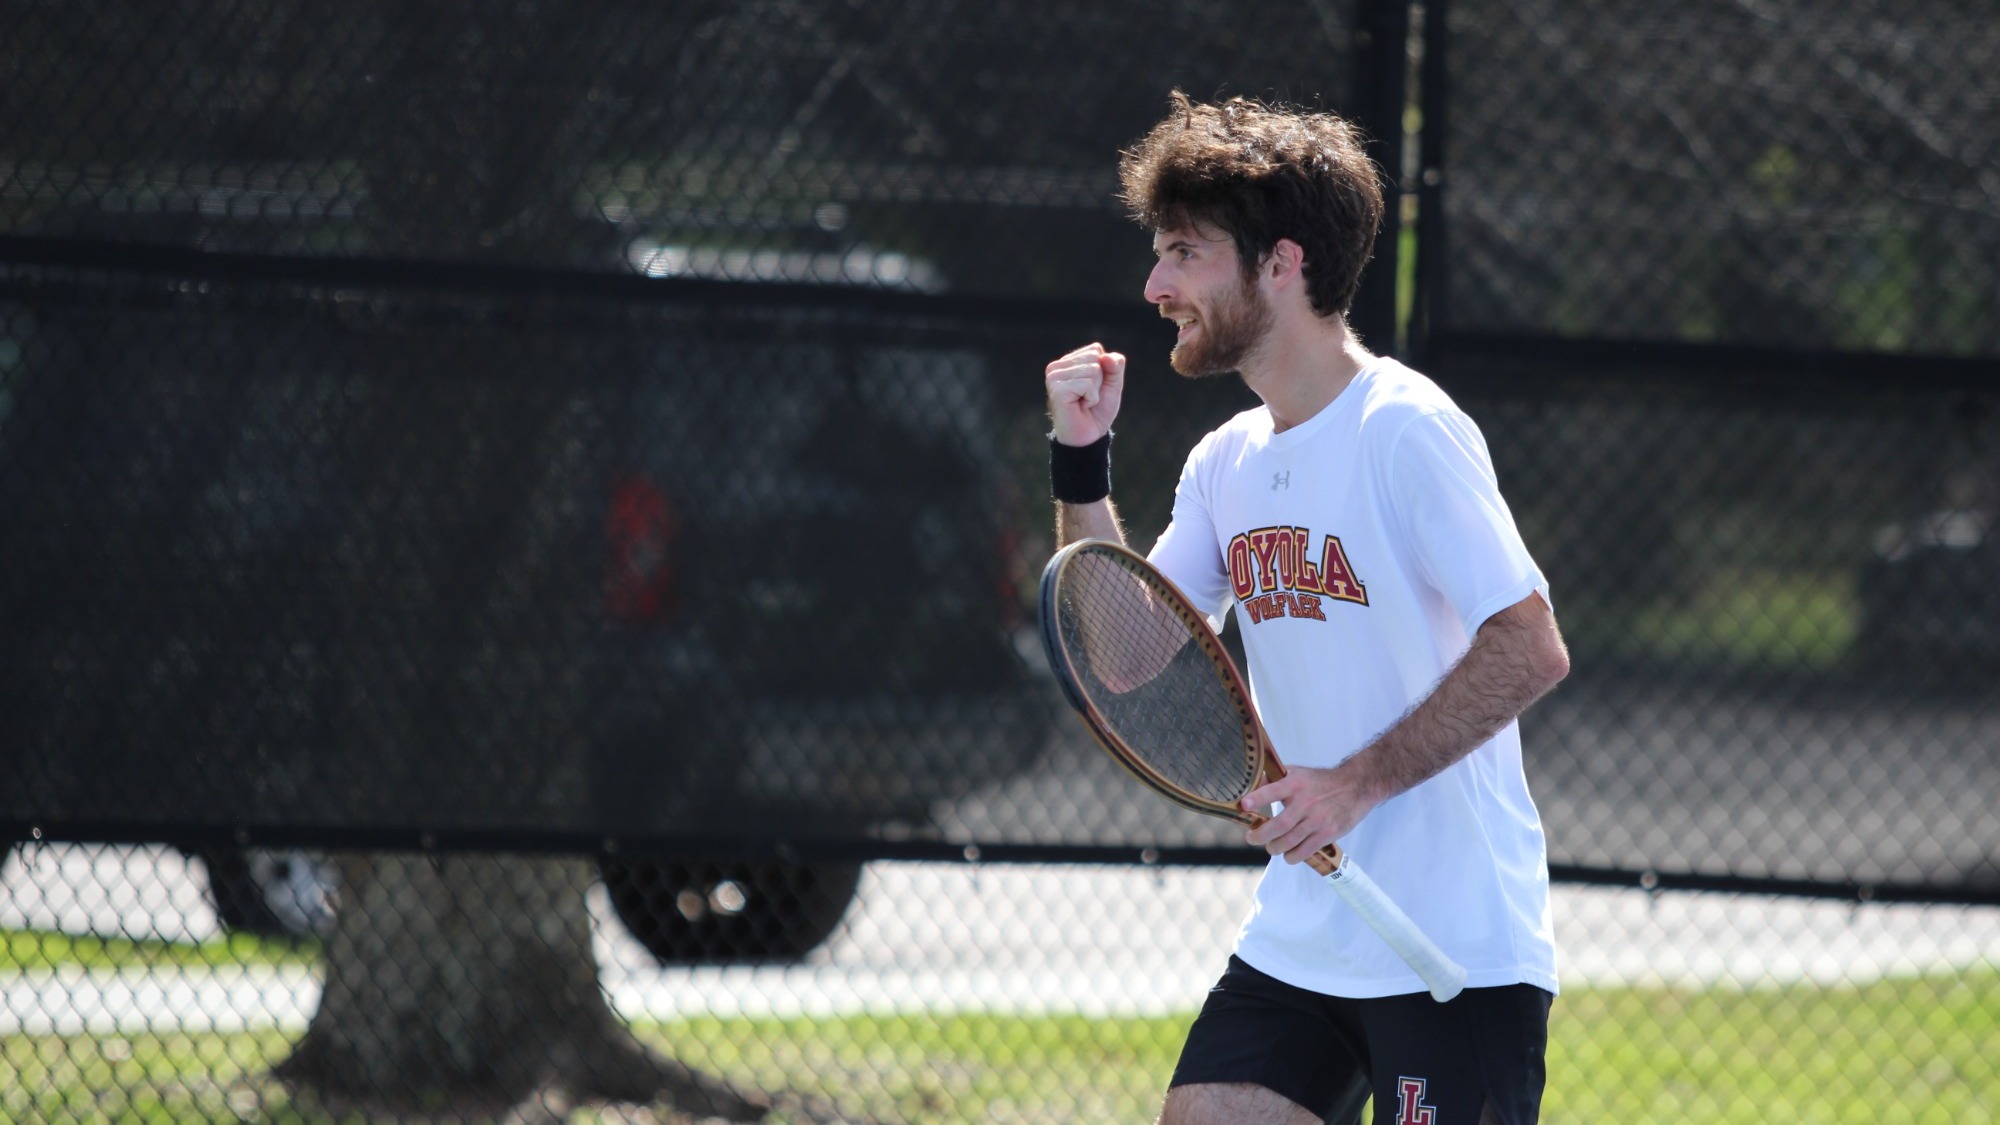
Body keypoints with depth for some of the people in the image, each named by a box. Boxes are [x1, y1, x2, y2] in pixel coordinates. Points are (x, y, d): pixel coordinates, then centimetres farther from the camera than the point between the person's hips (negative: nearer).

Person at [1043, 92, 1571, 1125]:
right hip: (1293, 948, 8)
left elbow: (1529, 649, -18)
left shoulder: (1404, 431, -13)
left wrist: (1359, 783, -21)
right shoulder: (1226, 464, 12)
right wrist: (1080, 462, 4)